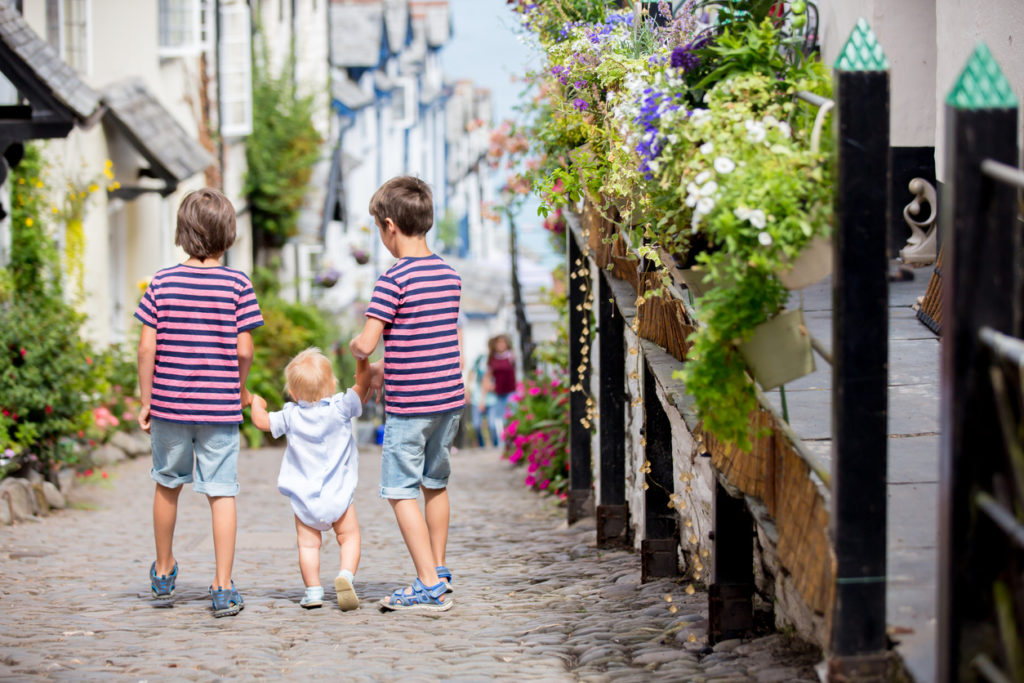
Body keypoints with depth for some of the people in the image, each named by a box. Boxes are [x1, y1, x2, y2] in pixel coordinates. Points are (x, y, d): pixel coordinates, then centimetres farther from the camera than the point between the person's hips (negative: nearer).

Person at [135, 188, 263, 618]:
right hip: (220, 407, -2)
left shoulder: (163, 282, -2)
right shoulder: (237, 284, -6)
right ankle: (223, 589, -2)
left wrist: (146, 401, 5)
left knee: (167, 485, 19)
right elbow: (244, 349, -6)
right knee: (222, 493, 1)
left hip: (169, 404, 2)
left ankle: (164, 574, 34)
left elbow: (147, 347, -4)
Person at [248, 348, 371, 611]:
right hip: (338, 494, -1)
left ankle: (313, 590, 3)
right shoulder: (341, 408, -6)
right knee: (349, 537, 7)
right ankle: (346, 575, -15)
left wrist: (256, 403, 29)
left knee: (308, 543, 7)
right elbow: (362, 387, 4)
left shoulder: (291, 416, -1)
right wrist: (362, 360, 11)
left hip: (304, 498, 1)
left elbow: (262, 421, 10)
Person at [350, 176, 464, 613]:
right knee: (436, 483, 20)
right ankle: (438, 573, 30)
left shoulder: (394, 280, -15)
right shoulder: (450, 275, 7)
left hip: (409, 404, -7)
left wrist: (355, 347, 5)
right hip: (450, 397, 7)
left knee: (400, 491, -1)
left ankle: (430, 587, -7)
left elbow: (366, 344, -19)